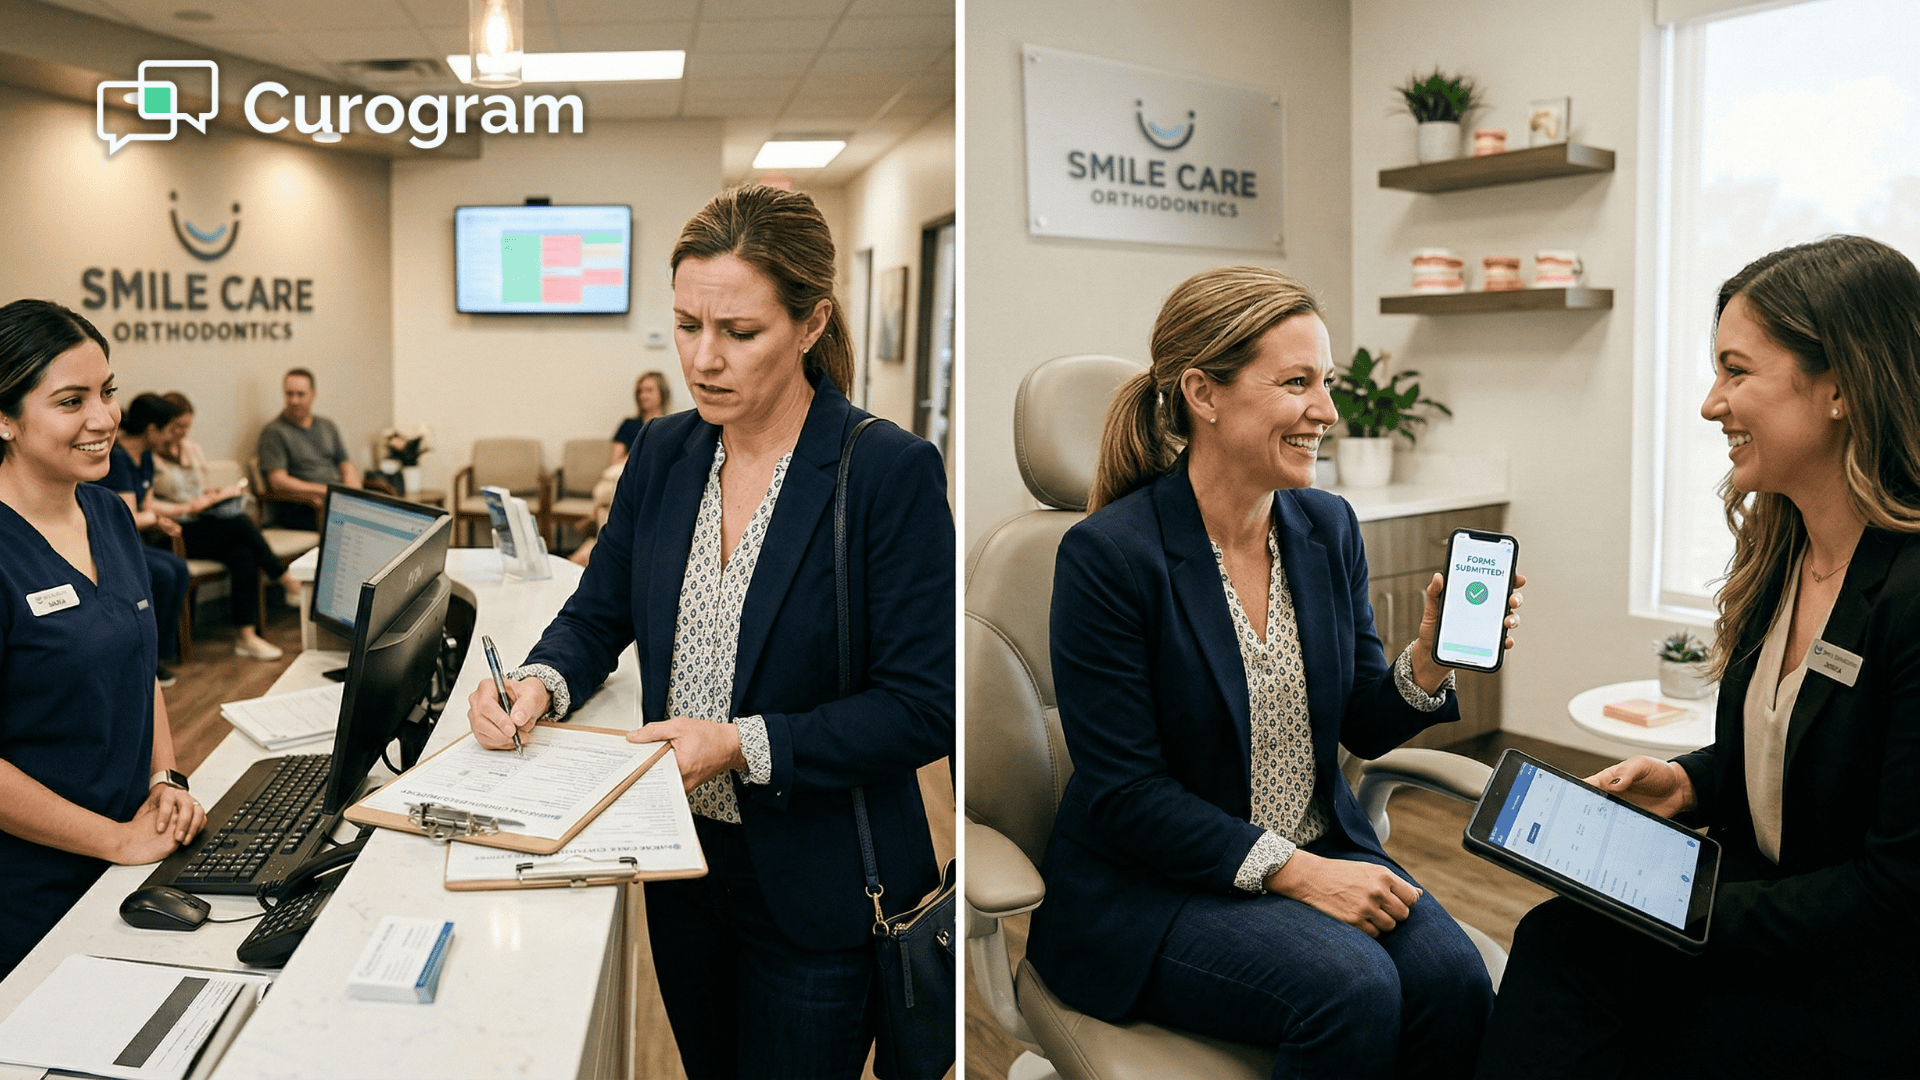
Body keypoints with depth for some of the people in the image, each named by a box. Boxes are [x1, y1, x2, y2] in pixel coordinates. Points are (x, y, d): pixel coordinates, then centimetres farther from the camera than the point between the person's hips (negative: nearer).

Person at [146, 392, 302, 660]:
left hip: (203, 527, 7)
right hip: (174, 535, -7)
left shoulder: (191, 450, 20)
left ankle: (246, 636, -31)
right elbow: (147, 506, -17)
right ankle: (288, 582, -22)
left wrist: (218, 495, 5)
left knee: (242, 555, -26)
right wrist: (188, 508, -16)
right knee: (240, 523, -30)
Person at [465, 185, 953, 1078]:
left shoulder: (890, 472, -19)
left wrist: (745, 743, -25)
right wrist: (537, 684, -13)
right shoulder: (664, 452, 0)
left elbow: (923, 709, -19)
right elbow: (598, 614, 9)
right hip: (682, 861, 6)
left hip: (815, 893, -5)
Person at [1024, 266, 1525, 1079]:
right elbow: (1125, 796, -16)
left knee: (1452, 978, -20)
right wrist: (1294, 872, -19)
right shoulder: (1108, 554, -17)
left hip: (1321, 851, 6)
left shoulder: (1328, 527, 2)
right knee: (1354, 990, -27)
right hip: (1153, 886, -5)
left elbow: (1364, 728, 8)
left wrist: (1431, 656, -11)